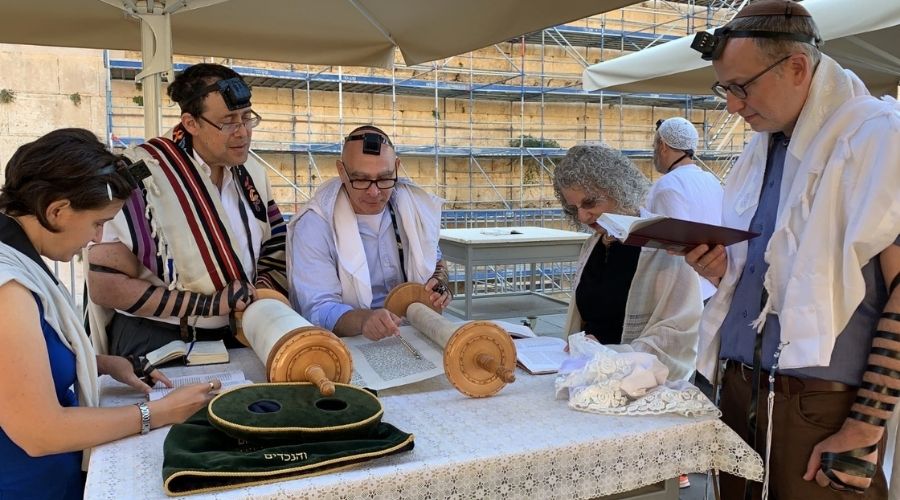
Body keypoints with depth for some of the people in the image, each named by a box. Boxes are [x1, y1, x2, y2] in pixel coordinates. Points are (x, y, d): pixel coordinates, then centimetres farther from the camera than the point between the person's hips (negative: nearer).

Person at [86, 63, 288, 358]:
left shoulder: (252, 173, 8)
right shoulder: (143, 173, -11)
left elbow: (275, 257, 14)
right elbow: (105, 286, -12)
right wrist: (208, 304, -14)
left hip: (236, 341, 5)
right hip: (155, 342, -5)